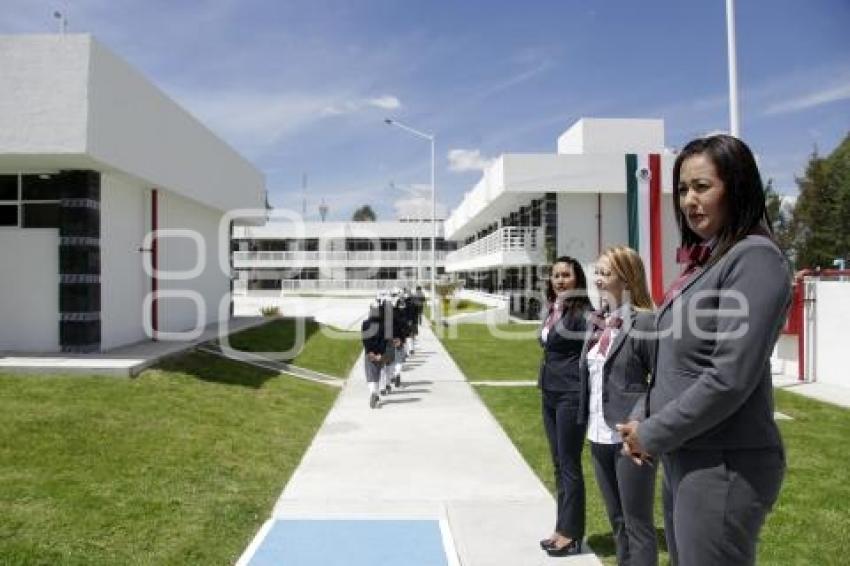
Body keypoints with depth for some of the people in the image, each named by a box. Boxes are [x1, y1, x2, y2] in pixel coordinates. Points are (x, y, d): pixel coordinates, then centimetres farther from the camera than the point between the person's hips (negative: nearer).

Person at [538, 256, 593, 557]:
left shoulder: (582, 312, -14)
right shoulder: (552, 311, 10)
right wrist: (545, 386, 16)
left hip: (571, 396, -8)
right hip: (549, 394, 8)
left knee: (570, 465, 1)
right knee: (559, 464, 15)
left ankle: (571, 535, 14)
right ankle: (562, 528, 26)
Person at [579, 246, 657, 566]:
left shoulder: (645, 321, -13)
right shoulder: (597, 321, 9)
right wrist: (587, 422, 12)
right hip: (599, 435, 8)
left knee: (637, 524, 6)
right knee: (617, 521, 20)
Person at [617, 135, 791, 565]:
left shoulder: (754, 259, -15)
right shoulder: (706, 260, 11)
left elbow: (730, 379, -22)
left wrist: (653, 435, -13)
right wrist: (643, 423, 3)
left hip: (724, 465, -8)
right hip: (683, 458, 8)